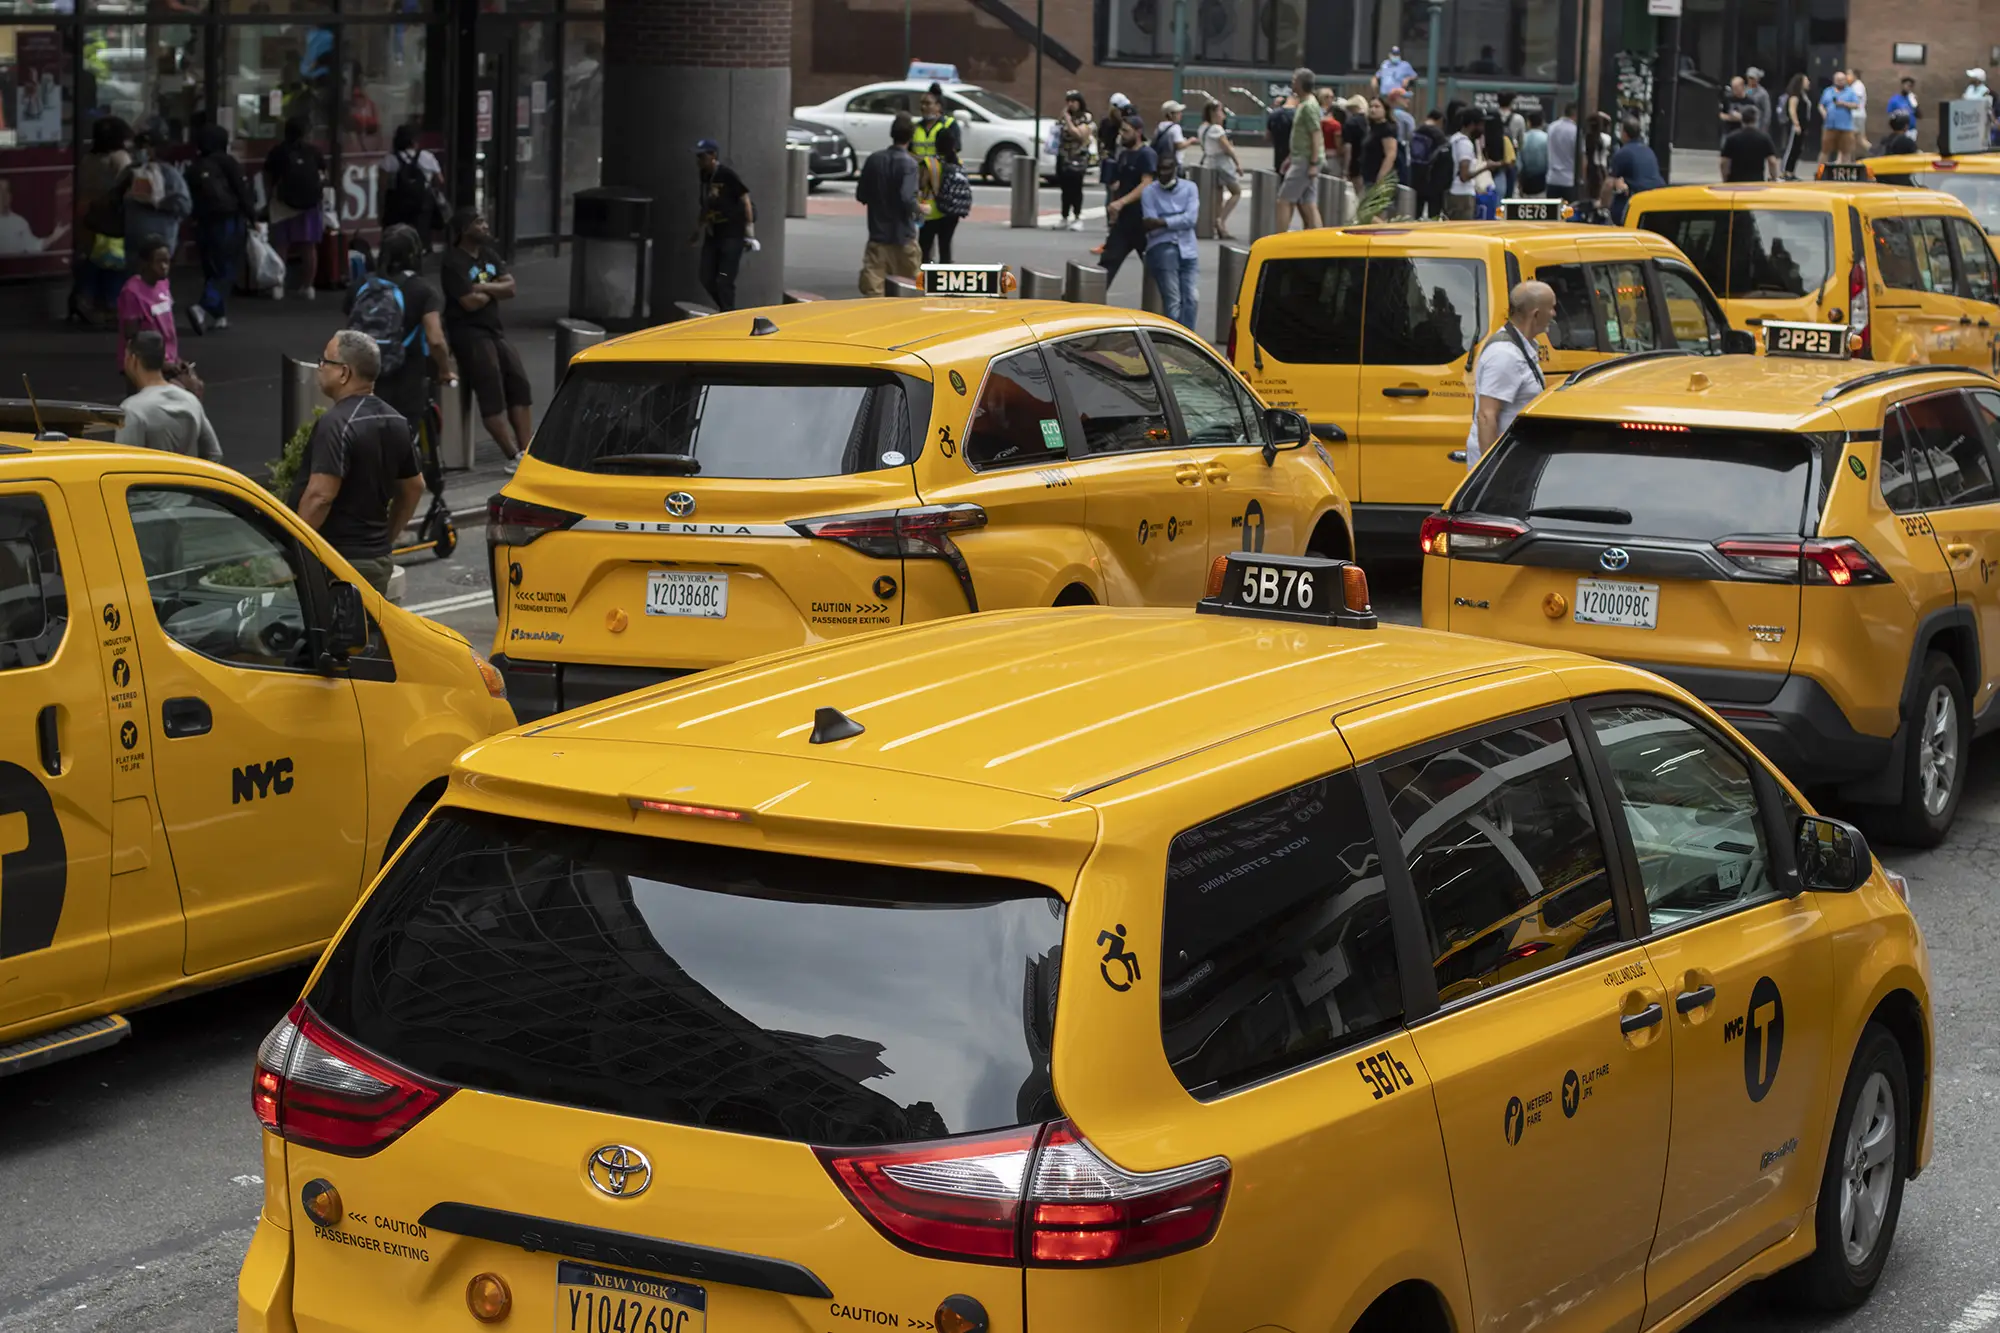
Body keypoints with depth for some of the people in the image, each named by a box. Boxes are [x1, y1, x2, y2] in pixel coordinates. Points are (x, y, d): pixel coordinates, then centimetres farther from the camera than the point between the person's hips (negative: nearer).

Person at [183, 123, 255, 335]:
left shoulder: (194, 168, 12)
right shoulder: (227, 162, -4)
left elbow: (190, 198, 15)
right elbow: (242, 191, -7)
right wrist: (252, 216, 0)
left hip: (204, 223, 5)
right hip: (229, 221, -5)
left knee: (211, 270, 15)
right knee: (226, 270, -5)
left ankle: (219, 315, 14)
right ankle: (206, 308, -25)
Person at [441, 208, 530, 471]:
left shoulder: (489, 255, 15)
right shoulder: (453, 263, -11)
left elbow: (510, 288, 4)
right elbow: (471, 302, -19)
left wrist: (483, 287, -12)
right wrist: (494, 290, 0)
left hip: (495, 329, 9)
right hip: (468, 333, -9)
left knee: (519, 385, -1)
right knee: (492, 393, -15)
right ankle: (514, 456, -20)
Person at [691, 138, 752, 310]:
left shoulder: (727, 174, -14)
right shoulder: (705, 175, 7)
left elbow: (745, 199, -13)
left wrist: (749, 228, -17)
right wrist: (699, 229, 22)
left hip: (733, 233, -8)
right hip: (713, 232, 8)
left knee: (725, 280, -11)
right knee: (707, 279, 7)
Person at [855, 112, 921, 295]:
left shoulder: (874, 159, 1)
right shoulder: (908, 163, -14)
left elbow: (861, 196, 6)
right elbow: (907, 199, -23)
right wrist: (921, 209, -3)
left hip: (877, 234, 4)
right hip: (902, 234, -4)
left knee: (872, 286, 1)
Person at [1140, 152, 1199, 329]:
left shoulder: (1189, 188, 9)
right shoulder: (1149, 192, 2)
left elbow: (1191, 219, -5)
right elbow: (1149, 224, -8)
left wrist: (1162, 222, -11)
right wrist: (1179, 219, -12)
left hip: (1187, 249, 3)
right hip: (1162, 248, -3)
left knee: (1191, 298, -7)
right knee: (1173, 301, -8)